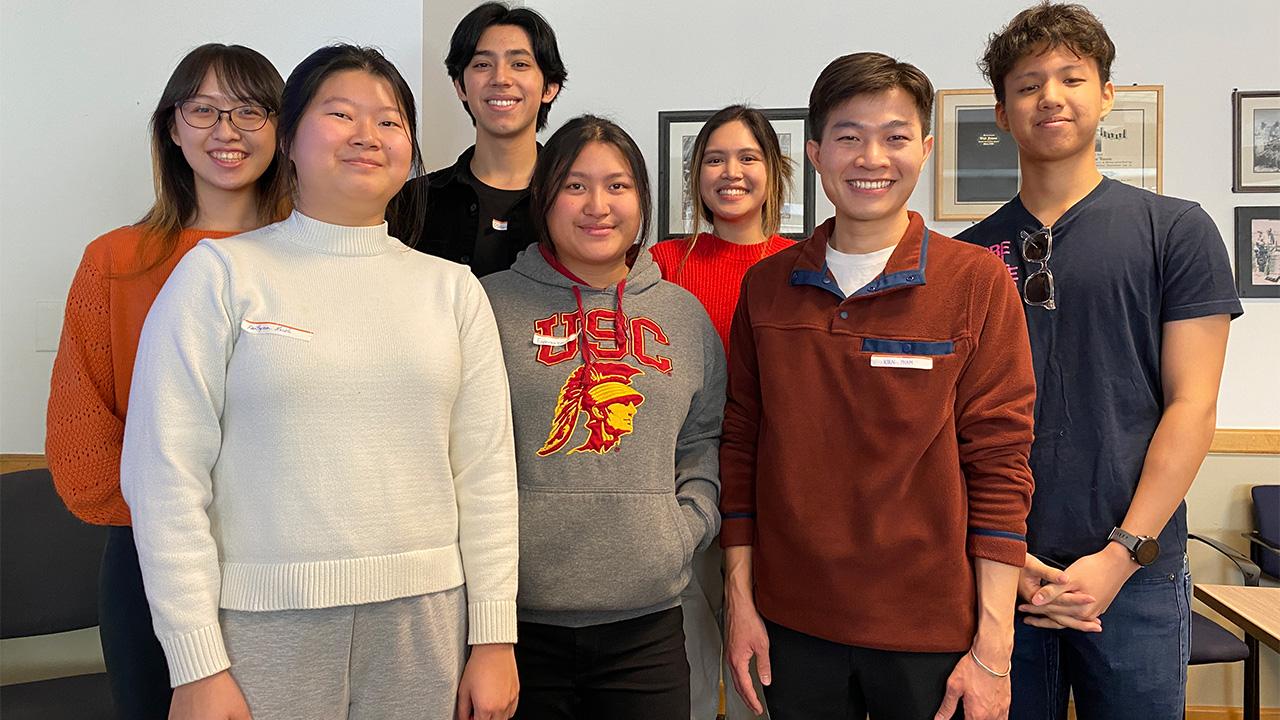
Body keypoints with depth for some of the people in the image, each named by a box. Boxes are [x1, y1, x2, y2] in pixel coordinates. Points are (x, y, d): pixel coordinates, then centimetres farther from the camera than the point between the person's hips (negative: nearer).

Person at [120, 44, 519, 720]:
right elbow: (167, 473, -6)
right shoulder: (220, 272, -2)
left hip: (422, 619, 3)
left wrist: (495, 639, 2)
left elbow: (486, 472, 4)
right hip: (265, 624, -2)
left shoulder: (452, 288, 6)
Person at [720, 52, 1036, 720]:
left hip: (932, 631, -2)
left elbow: (1000, 463, -7)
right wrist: (739, 600, 3)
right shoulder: (766, 286, 2)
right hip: (792, 626, 2)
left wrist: (994, 647, -9)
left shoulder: (978, 281, -6)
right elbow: (741, 446, 6)